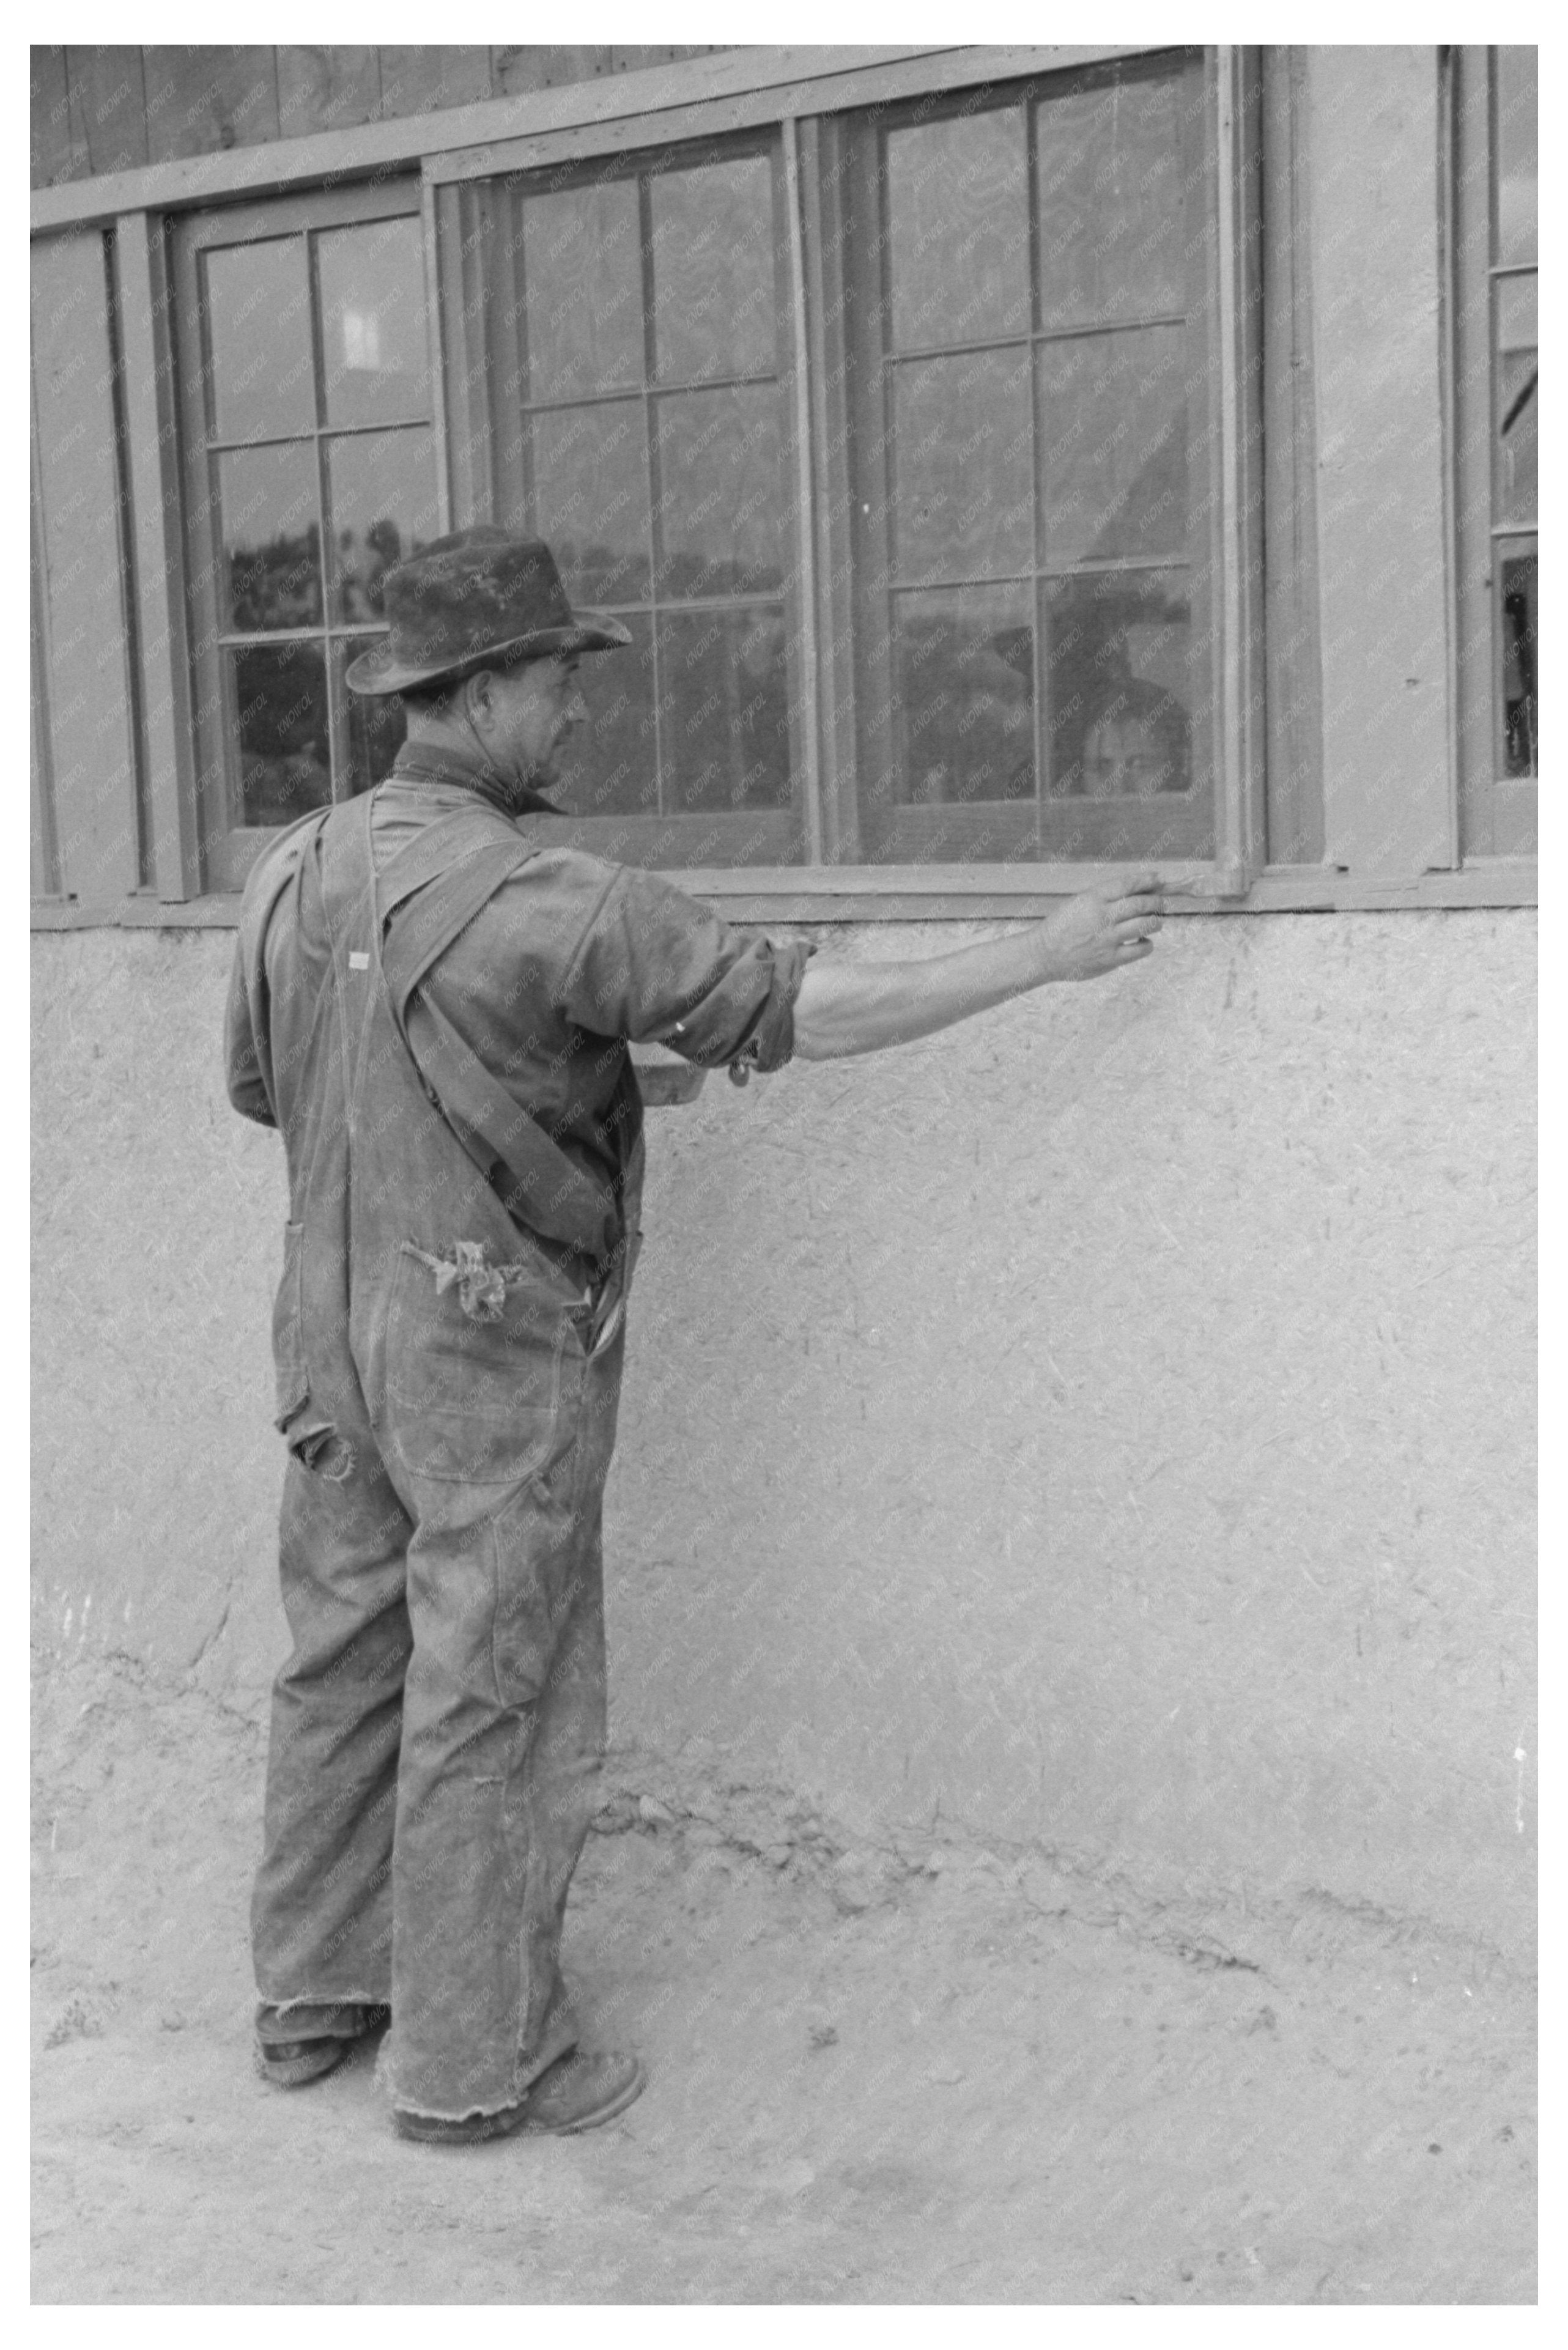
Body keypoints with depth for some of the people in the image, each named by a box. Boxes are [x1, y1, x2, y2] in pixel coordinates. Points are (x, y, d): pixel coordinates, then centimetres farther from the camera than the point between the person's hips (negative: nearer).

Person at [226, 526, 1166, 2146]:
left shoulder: (293, 871, 2)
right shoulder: (539, 902, -22)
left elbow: (259, 1089, 16)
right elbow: (802, 1013, -21)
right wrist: (1044, 955, -13)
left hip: (331, 1331, 8)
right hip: (495, 1357, -8)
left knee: (342, 1662, 17)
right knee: (492, 1700, 4)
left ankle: (313, 1997, 31)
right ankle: (471, 2060, 16)